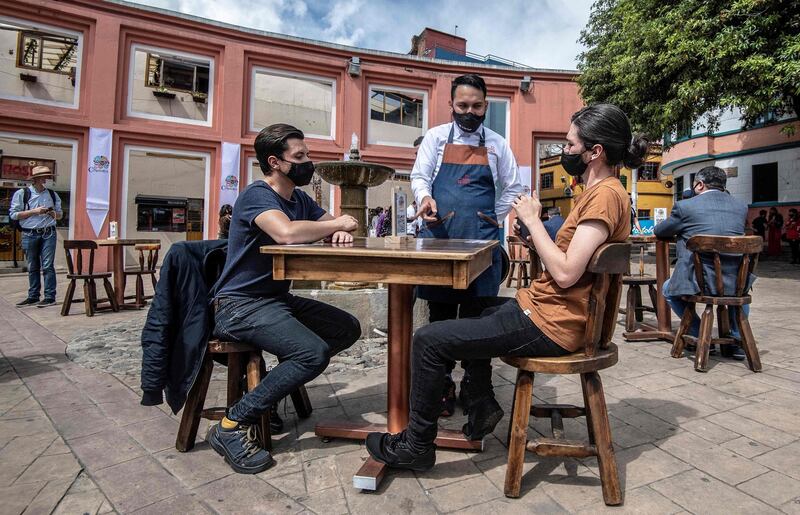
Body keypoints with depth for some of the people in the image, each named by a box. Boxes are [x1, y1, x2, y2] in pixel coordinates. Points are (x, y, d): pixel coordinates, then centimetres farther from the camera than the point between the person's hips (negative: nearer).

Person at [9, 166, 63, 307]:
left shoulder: (52, 194, 11)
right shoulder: (22, 194, 2)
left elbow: (60, 214, 18)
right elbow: (13, 214, -1)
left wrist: (54, 214, -4)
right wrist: (34, 211, -12)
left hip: (48, 234, 0)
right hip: (30, 235, 0)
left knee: (48, 266, -4)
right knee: (32, 268, 8)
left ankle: (50, 297, -4)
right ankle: (33, 296, 16)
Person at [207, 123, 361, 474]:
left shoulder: (299, 198, 12)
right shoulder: (257, 195, -15)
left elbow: (332, 228, 14)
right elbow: (286, 233, -35)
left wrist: (341, 232, -11)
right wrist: (336, 223, -19)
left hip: (278, 299, 9)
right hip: (240, 304, -9)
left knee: (348, 329, 4)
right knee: (314, 352, -27)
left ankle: (279, 381, 10)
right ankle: (233, 426, -13)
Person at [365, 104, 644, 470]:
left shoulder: (605, 195, -17)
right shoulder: (599, 192, 15)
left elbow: (566, 272, -25)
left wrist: (533, 220, -16)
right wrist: (533, 235, 3)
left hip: (548, 324, -11)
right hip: (549, 311, 11)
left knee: (428, 340, -11)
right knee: (474, 314, 32)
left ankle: (416, 445, 7)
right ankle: (482, 412, 34)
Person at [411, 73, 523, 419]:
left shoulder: (497, 144, 14)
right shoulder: (436, 137, 11)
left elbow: (512, 189, 19)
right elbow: (419, 176, 5)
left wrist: (495, 219, 8)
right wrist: (425, 198, -15)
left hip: (481, 241, 1)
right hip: (439, 237, 0)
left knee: (477, 315, 2)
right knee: (440, 313, 5)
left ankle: (473, 386, 15)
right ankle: (442, 385, 17)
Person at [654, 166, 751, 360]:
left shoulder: (685, 206, -5)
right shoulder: (741, 206, 9)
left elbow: (659, 231, 8)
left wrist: (682, 231, 31)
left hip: (698, 282, -4)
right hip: (734, 284, 5)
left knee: (668, 289, 27)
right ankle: (736, 340, 31)